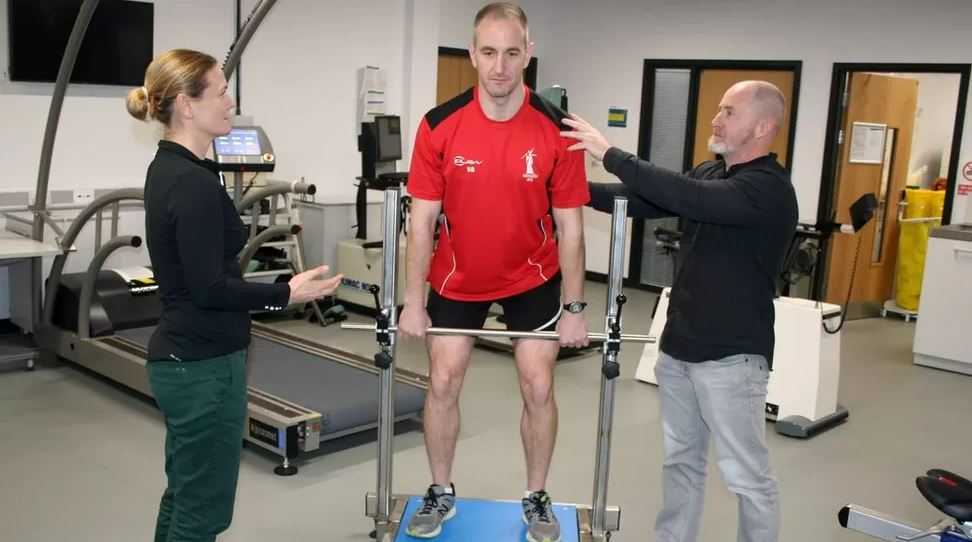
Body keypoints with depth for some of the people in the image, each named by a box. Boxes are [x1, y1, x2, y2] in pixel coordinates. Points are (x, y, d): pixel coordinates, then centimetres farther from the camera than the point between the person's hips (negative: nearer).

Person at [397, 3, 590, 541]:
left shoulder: (557, 131, -17)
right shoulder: (439, 126, -17)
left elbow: (569, 225, -10)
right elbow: (423, 221, -11)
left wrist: (574, 308, -8)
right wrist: (412, 303, -10)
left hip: (532, 278, 0)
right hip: (458, 277, 1)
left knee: (538, 388, 2)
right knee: (443, 383, 4)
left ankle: (536, 499, 22)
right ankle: (441, 493, 25)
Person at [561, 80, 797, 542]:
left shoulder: (770, 188, -17)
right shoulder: (711, 174, 9)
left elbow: (687, 198, -30)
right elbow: (642, 202, 10)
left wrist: (609, 153, -27)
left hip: (731, 357, -8)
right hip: (679, 346, 8)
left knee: (747, 474, 4)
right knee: (681, 460, 18)